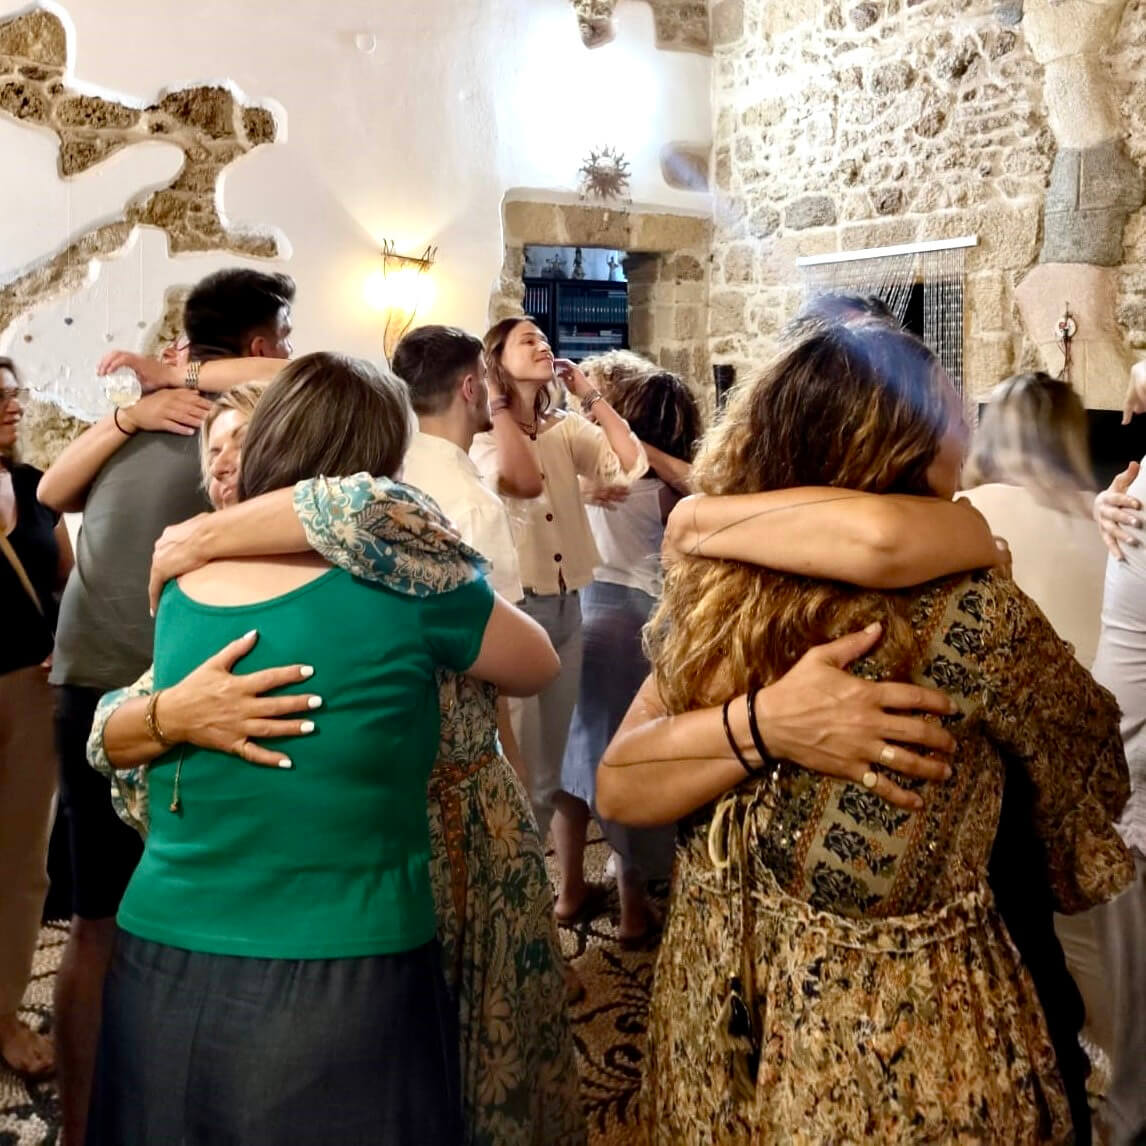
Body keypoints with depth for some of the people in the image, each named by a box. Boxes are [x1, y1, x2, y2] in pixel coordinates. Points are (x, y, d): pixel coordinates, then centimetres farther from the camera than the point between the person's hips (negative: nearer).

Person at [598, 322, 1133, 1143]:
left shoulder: (714, 594, -12)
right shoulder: (973, 618, -22)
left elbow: (618, 790, -10)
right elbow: (1099, 773, -4)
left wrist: (766, 721, -20)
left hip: (718, 1009, 4)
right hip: (897, 1044, -4)